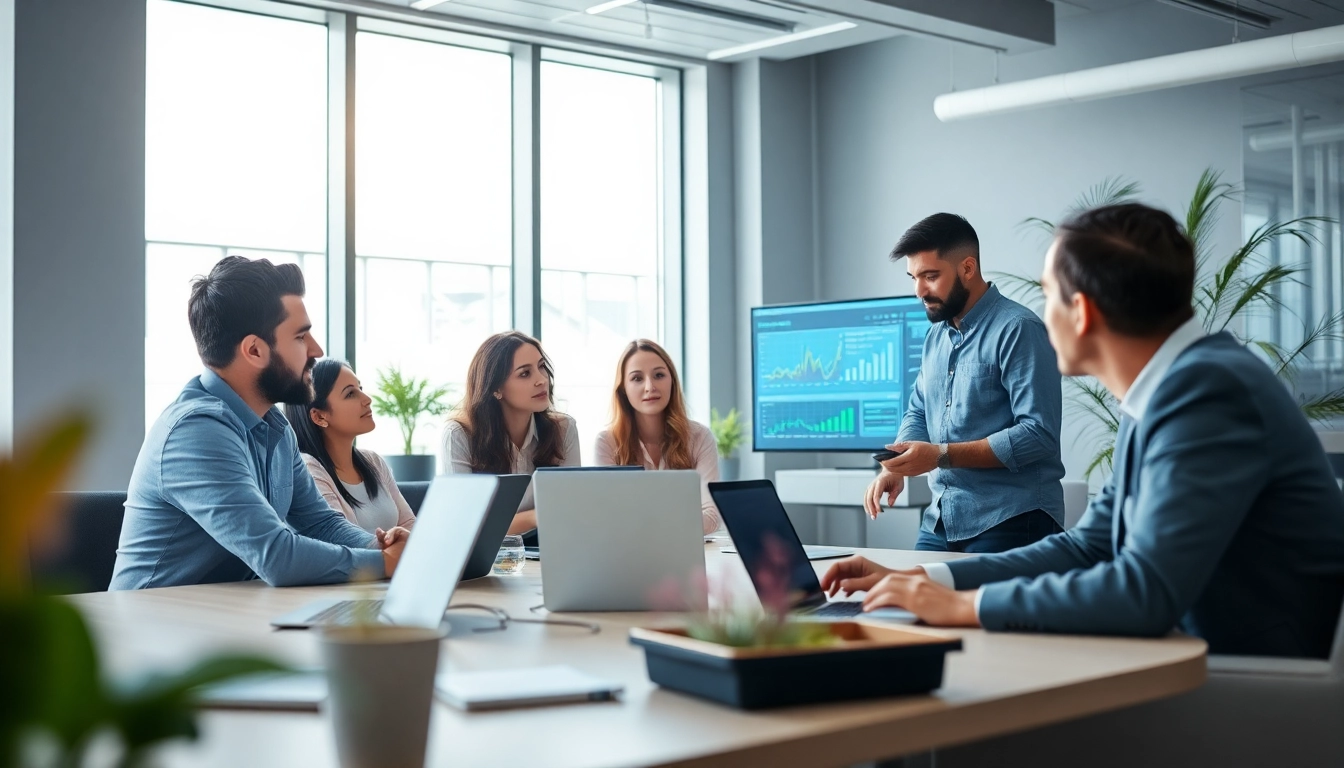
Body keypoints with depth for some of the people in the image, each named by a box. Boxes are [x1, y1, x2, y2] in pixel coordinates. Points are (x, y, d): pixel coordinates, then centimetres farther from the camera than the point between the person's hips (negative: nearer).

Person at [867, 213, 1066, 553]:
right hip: (942, 521, 7)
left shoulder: (1018, 329, -13)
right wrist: (896, 467, 0)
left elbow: (1039, 433, -20)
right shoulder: (935, 336, 13)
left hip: (1009, 524, -7)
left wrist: (942, 455, -23)